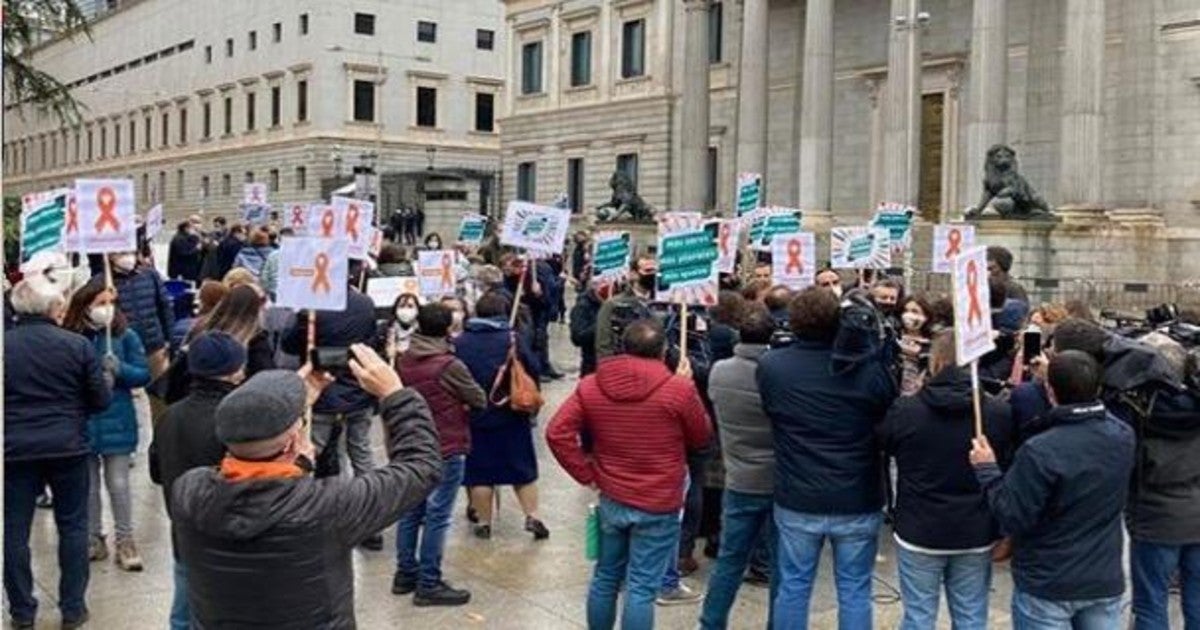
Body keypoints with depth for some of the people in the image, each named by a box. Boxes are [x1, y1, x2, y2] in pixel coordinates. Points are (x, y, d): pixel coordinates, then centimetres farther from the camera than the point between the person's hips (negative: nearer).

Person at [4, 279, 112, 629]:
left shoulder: (5, 345, -5)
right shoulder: (78, 345, -8)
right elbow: (101, 400, -4)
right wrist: (108, 377, 16)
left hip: (15, 451, 0)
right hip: (68, 448, 0)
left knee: (14, 531, 12)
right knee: (72, 527, 12)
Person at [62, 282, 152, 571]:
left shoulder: (126, 336, -6)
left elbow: (144, 374, -4)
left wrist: (120, 369, -22)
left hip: (116, 422, -1)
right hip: (81, 422, 1)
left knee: (118, 483, 3)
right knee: (88, 484, 12)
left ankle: (125, 541, 13)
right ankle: (94, 539, 26)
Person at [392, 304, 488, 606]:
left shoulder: (404, 361, 0)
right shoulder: (449, 365, -19)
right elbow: (480, 400, -7)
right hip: (446, 450, -7)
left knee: (411, 511, 15)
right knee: (436, 516, -1)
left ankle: (405, 574, 25)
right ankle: (429, 585, 4)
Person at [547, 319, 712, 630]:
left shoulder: (591, 385, -3)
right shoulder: (679, 389, -14)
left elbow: (557, 432, -6)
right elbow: (701, 437, 1)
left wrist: (586, 474, 0)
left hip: (610, 500, 4)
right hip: (658, 505, -4)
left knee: (606, 578, 18)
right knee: (642, 588, 2)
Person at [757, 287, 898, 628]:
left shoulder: (770, 366, -8)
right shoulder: (869, 366, -12)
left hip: (796, 500, 1)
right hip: (857, 501, -1)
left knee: (793, 585, 13)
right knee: (854, 589, 10)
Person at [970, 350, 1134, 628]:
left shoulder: (1039, 451, -26)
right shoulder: (1123, 436, -7)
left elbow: (1013, 519, -19)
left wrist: (987, 471, -7)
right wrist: (1057, 378, 20)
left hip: (1047, 586, -5)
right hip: (1105, 581, 5)